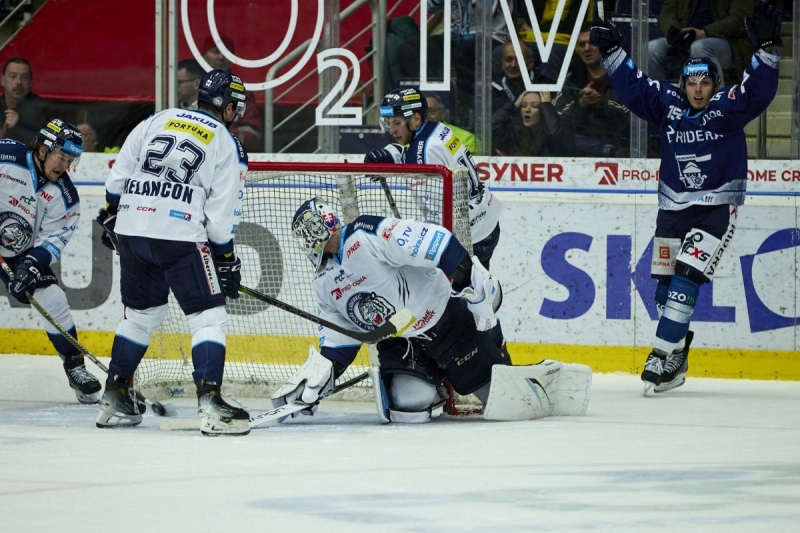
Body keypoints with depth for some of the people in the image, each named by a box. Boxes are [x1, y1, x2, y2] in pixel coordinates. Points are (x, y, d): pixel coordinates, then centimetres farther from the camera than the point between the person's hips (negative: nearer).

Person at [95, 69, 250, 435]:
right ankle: (210, 404, -16)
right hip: (181, 237, -6)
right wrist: (226, 260, 7)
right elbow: (221, 214, -2)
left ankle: (114, 399, 25)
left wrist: (111, 215, 26)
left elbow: (118, 176, 13)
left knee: (141, 314, 22)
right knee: (209, 318, -1)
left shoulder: (155, 122, 14)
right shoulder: (227, 145, 2)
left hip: (131, 230, 6)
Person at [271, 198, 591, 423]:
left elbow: (432, 240, -28)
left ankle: (553, 378, 18)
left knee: (501, 397, -10)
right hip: (396, 341, 7)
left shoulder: (366, 236, -21)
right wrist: (322, 367, -5)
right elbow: (341, 335, 11)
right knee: (406, 408, -16)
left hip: (442, 315, -7)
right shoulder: (323, 284, 6)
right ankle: (434, 385, 17)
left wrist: (471, 279, -34)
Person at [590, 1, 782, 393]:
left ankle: (665, 354, -19)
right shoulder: (667, 104, 2)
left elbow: (759, 90, -20)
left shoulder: (728, 107, -7)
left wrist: (766, 48, -32)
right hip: (673, 207, 5)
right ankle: (677, 356, 22)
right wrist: (611, 51, 1)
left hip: (716, 207, -5)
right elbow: (632, 87, 7)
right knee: (665, 283, 7)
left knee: (686, 278, -16)